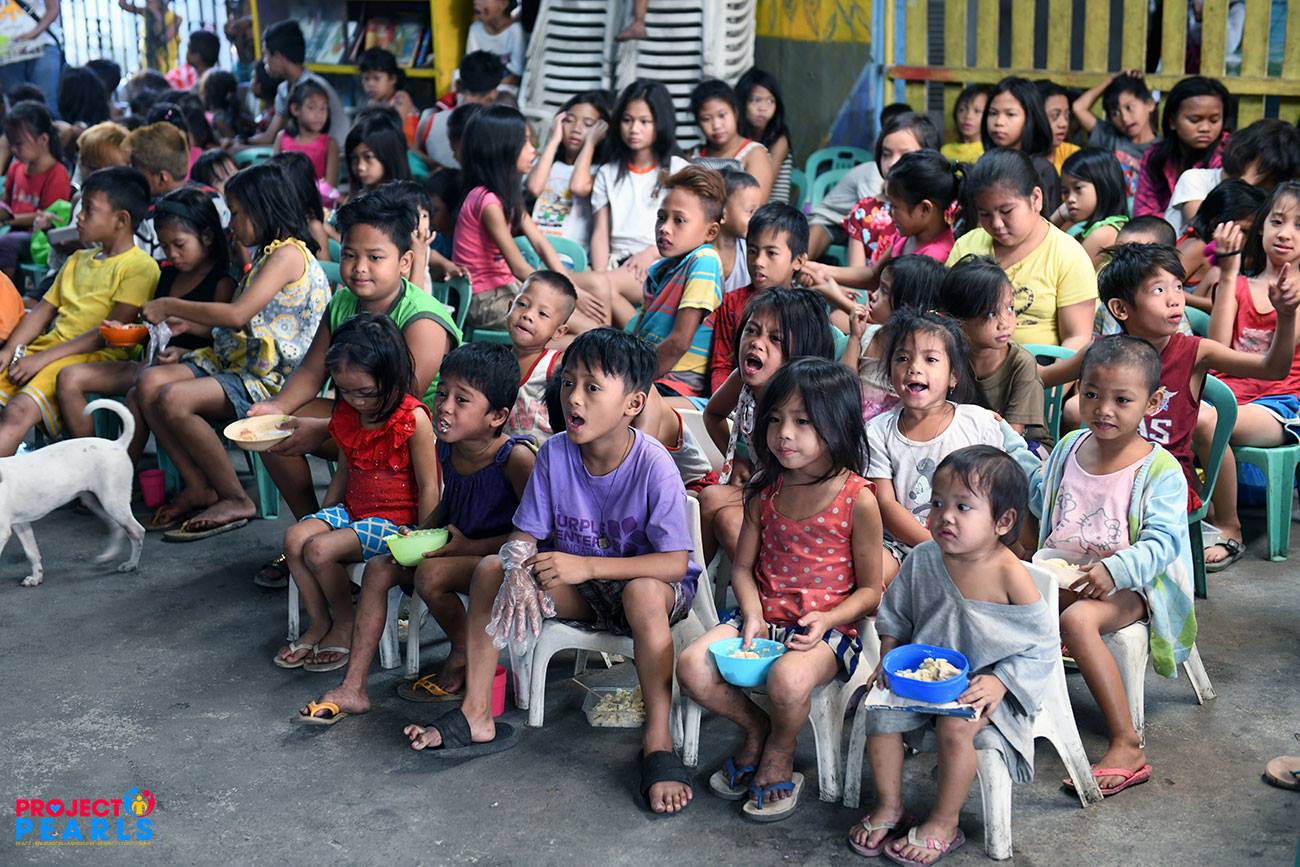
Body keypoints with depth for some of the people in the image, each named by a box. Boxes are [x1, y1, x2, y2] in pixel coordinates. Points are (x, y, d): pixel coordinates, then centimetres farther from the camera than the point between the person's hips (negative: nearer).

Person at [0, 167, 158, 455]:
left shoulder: (140, 266, -3)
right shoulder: (78, 260, 25)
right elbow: (43, 310, 20)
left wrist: (43, 358, -15)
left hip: (94, 357, -8)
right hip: (46, 348, 8)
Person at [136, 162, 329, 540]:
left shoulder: (288, 253, -12)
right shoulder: (266, 254, 20)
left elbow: (237, 315, -22)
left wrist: (170, 306, -11)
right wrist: (184, 322, 13)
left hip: (270, 379, -10)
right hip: (232, 363, 10)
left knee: (173, 399, -26)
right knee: (149, 381, -8)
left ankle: (236, 500, -13)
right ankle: (197, 487, -3)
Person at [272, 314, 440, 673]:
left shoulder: (413, 419, -17)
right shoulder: (346, 414, 5)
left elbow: (428, 488, -14)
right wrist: (323, 518, 15)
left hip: (396, 518, -7)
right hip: (351, 509, 8)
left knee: (321, 550, -24)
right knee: (295, 538, -15)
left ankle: (345, 625, 0)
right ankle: (319, 624, 0)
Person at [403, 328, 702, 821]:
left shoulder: (653, 466, -23)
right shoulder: (555, 454, -10)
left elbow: (675, 562, -26)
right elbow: (524, 538, -5)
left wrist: (587, 565, -35)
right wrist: (519, 578, -31)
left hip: (649, 585, -5)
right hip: (580, 587, 5)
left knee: (644, 594, -39)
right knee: (491, 569, -12)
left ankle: (658, 738, -25)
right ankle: (476, 715, -4)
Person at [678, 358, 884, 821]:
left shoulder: (857, 500, -10)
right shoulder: (764, 491, 3)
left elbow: (870, 590, -4)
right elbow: (743, 566, 9)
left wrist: (826, 619, -20)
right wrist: (753, 615, -9)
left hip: (828, 626, -5)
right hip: (764, 615, 5)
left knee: (787, 679, -36)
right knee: (692, 666, -19)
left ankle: (779, 755, 0)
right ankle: (756, 728, 11)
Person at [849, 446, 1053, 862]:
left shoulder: (1011, 577, -21)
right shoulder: (923, 560, -8)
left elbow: (1041, 650, -13)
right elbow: (895, 614, 10)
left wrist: (1000, 682, -23)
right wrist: (889, 659, -1)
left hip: (984, 683, -5)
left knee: (956, 727, -29)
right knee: (880, 713, -14)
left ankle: (944, 823, -6)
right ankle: (889, 807, 7)